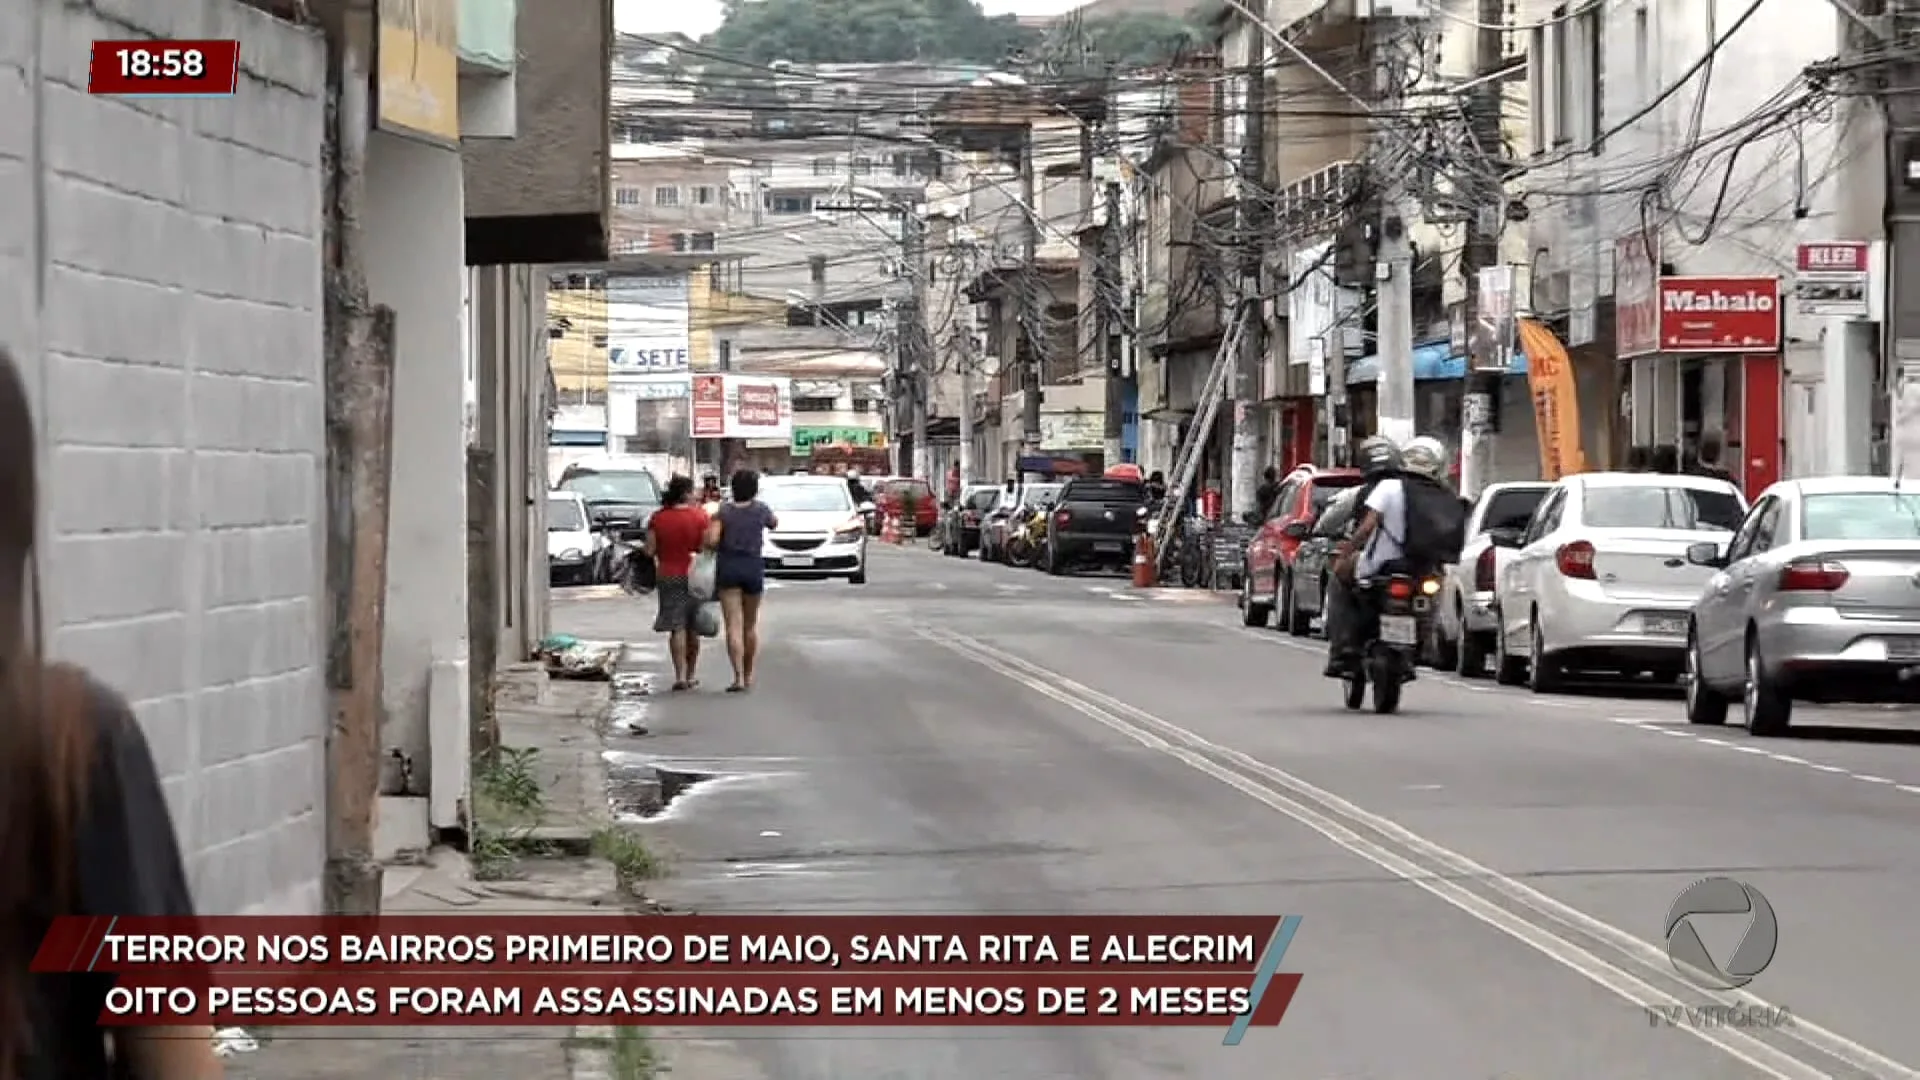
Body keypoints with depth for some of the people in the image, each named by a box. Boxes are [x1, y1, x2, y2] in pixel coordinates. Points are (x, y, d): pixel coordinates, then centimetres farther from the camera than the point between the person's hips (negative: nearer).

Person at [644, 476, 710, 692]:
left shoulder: (658, 518, -2)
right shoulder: (699, 516, -7)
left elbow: (650, 550, -2)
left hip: (668, 577, 0)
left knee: (677, 628, 1)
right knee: (693, 628, 13)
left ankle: (680, 676, -8)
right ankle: (691, 674, 22)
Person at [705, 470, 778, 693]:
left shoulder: (724, 512, -3)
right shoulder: (761, 510, 0)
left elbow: (711, 540, -14)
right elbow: (774, 524, 21)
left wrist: (719, 549, 7)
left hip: (728, 566, -1)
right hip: (753, 566, 1)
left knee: (733, 625, -5)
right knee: (751, 624, 16)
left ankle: (739, 677, -15)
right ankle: (749, 675, 21)